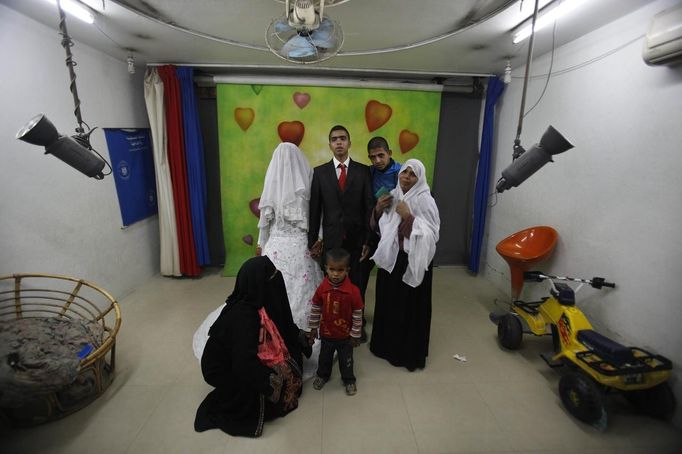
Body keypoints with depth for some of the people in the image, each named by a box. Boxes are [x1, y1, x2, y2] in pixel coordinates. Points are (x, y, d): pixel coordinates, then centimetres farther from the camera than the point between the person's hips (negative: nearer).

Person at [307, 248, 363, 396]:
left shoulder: (353, 291, -25)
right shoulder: (322, 288, -17)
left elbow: (357, 315, -14)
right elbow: (315, 309, -2)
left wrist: (355, 335, -7)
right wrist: (313, 328, 4)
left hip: (345, 335, -2)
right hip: (326, 333, 2)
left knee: (346, 359, 19)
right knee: (325, 357, 25)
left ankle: (349, 380, 44)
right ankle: (323, 375, 52)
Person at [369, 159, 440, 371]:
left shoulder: (424, 200, -12)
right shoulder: (392, 196, 6)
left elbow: (430, 234, -18)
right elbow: (377, 227, 11)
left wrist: (408, 216, -23)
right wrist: (378, 209, -6)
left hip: (412, 262, -6)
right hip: (390, 258, 6)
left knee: (410, 306, 5)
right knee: (388, 302, 17)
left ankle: (410, 352, 25)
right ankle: (387, 344, 37)